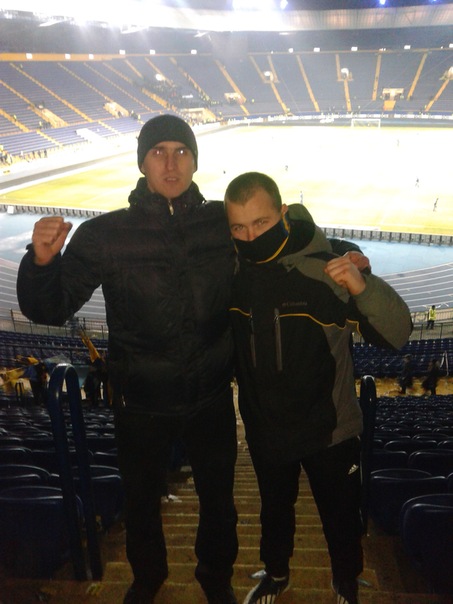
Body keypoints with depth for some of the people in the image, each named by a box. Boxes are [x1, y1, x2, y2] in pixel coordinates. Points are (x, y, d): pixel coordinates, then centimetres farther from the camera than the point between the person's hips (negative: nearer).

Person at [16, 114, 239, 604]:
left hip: (212, 399, 1)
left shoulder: (223, 223, -7)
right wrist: (42, 262, -28)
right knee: (141, 500, 22)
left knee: (218, 497, 21)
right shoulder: (104, 235, -12)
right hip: (141, 403, 0)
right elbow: (49, 310, -10)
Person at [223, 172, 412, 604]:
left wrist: (364, 287, -42)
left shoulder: (324, 269, -24)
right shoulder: (231, 271, -11)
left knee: (341, 516, 19)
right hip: (264, 427, 3)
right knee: (274, 508, 27)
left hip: (328, 428, -3)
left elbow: (397, 333, -25)